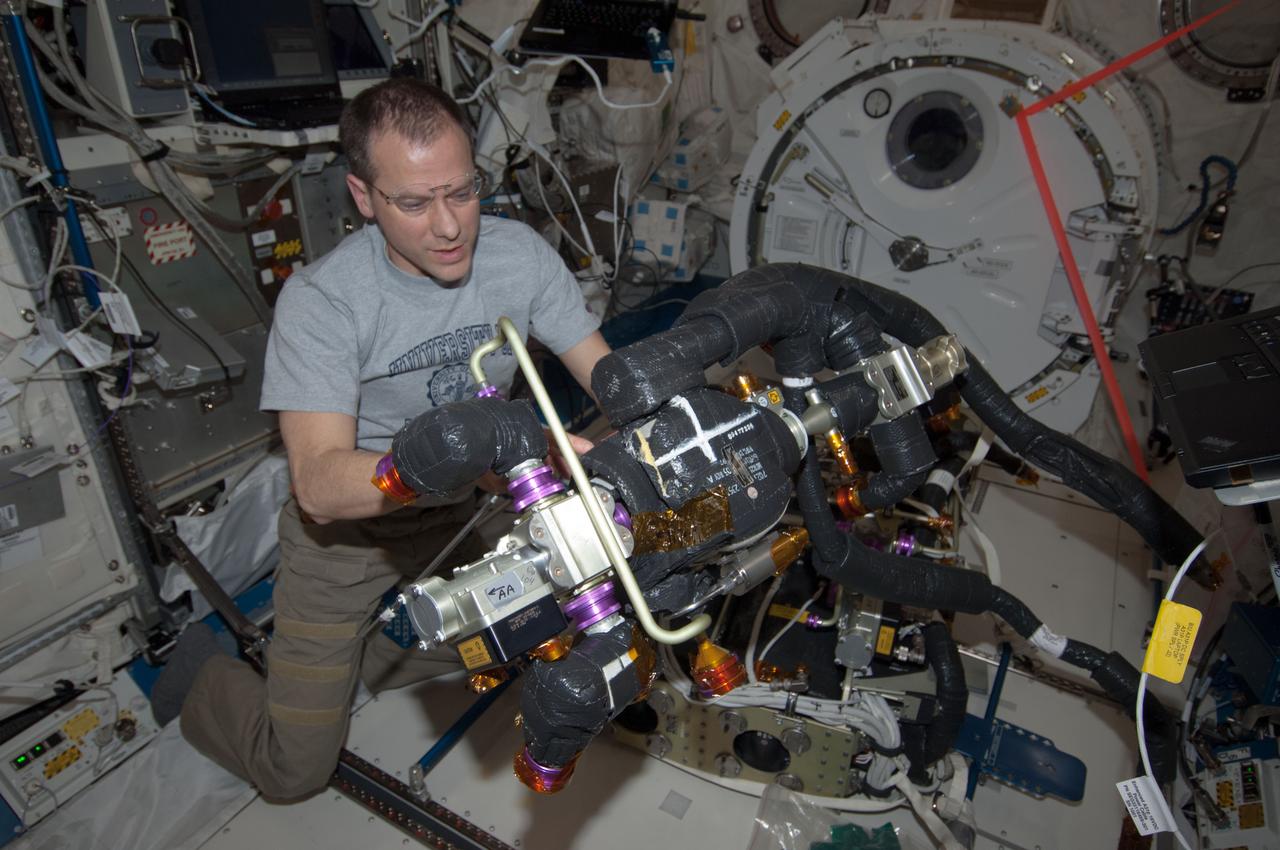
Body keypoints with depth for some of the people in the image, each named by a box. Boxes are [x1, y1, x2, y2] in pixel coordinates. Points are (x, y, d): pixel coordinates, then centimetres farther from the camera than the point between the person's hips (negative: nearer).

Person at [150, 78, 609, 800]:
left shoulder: (520, 254, -15)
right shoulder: (322, 299, -27)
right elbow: (321, 483, -36)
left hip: (464, 515, 4)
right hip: (347, 530, -4)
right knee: (297, 770, 5)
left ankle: (357, 654, 34)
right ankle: (206, 676, 36)